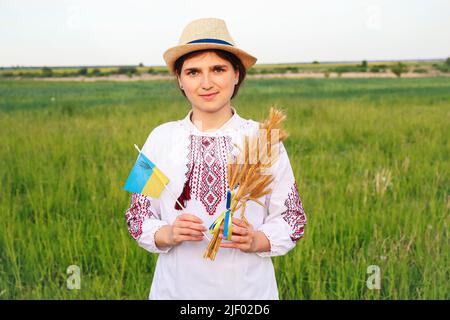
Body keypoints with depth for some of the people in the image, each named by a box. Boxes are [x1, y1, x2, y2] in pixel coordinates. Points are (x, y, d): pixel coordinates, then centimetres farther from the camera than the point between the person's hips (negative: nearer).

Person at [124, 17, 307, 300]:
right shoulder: (161, 139, -4)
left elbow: (291, 220, 0)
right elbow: (139, 218, 3)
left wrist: (255, 241, -18)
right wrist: (168, 234, -16)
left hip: (249, 287, 0)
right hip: (177, 287, 1)